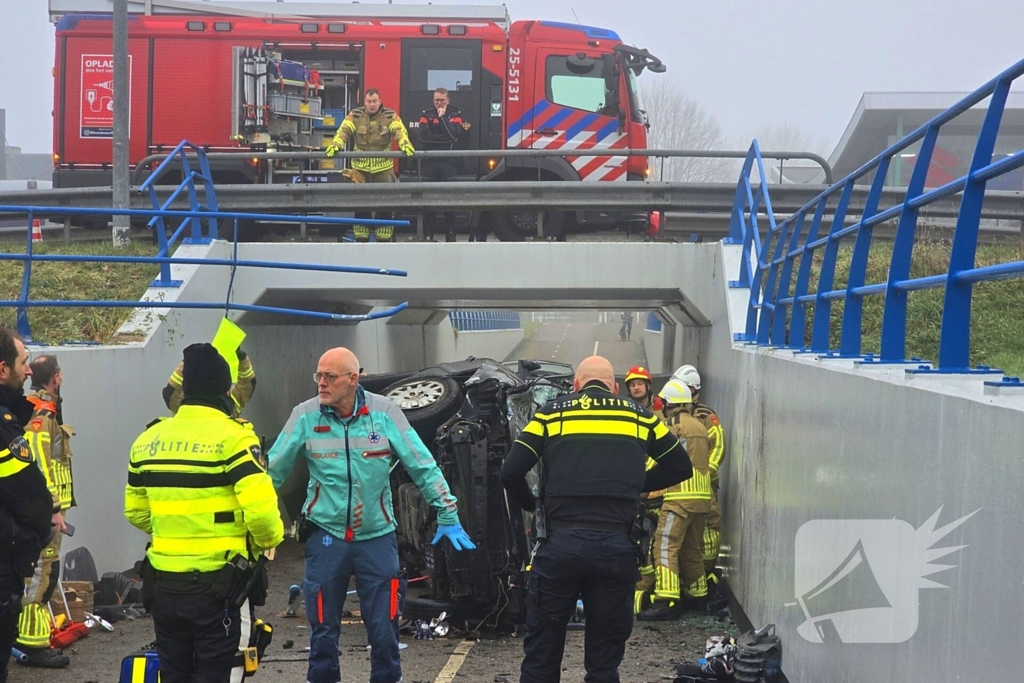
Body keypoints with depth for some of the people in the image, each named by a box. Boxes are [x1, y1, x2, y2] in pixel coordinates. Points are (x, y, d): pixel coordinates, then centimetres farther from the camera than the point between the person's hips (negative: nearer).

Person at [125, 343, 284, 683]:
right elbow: (260, 511, -21)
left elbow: (136, 512, 14)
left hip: (163, 583, 5)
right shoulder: (233, 437, -13)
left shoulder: (148, 439, 6)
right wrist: (270, 539, -1)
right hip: (218, 584, -5)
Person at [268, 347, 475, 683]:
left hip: (377, 537, 0)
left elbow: (424, 467, -1)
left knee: (384, 630, 4)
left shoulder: (384, 412, -5)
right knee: (323, 631, 7)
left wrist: (448, 517, -2)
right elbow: (273, 470, 3)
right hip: (325, 537, 0)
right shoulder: (306, 415, -5)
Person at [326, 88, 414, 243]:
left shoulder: (390, 116, -1)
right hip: (360, 167, 1)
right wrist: (336, 144, -28)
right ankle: (361, 238, 13)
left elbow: (399, 131, -14)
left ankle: (384, 238, 11)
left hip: (383, 167, -1)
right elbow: (344, 130, -9)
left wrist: (405, 144, -35)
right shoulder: (355, 115, 1)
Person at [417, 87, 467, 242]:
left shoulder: (455, 115, 6)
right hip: (430, 161, 1)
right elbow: (423, 135, -7)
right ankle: (428, 233, 5)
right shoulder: (426, 115, 9)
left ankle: (450, 234, 1)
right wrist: (444, 138, -8)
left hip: (448, 162, -1)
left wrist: (442, 117, -11)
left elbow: (454, 134, -12)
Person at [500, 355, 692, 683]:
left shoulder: (553, 411, 7)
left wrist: (531, 505, 19)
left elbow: (510, 472, 1)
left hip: (560, 544, -1)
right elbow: (680, 467, 20)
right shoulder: (638, 415, 12)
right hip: (616, 546, 1)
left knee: (541, 655, 9)